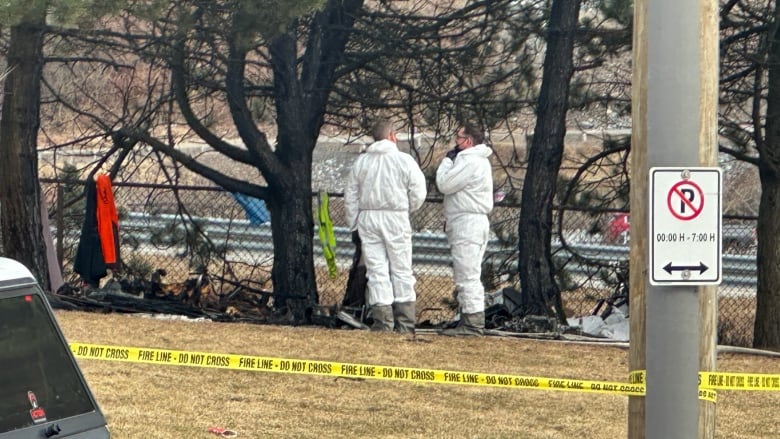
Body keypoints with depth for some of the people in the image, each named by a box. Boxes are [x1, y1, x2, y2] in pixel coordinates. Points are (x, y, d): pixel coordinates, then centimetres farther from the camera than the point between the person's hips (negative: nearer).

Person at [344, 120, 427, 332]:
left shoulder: (361, 161, 4)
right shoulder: (404, 160, -5)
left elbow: (350, 195, 7)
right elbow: (418, 193, -4)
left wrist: (353, 223, 15)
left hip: (368, 218, 2)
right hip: (396, 218, -2)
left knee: (376, 271, 4)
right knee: (401, 270, 5)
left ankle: (383, 321, -1)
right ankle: (405, 321, 4)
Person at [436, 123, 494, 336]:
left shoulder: (469, 161, -16)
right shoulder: (479, 160, 19)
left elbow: (444, 184, -16)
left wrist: (447, 161, -5)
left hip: (467, 223, -11)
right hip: (473, 222, 11)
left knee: (467, 274, -11)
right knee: (468, 275, 14)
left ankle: (473, 322, -13)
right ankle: (470, 319, 17)